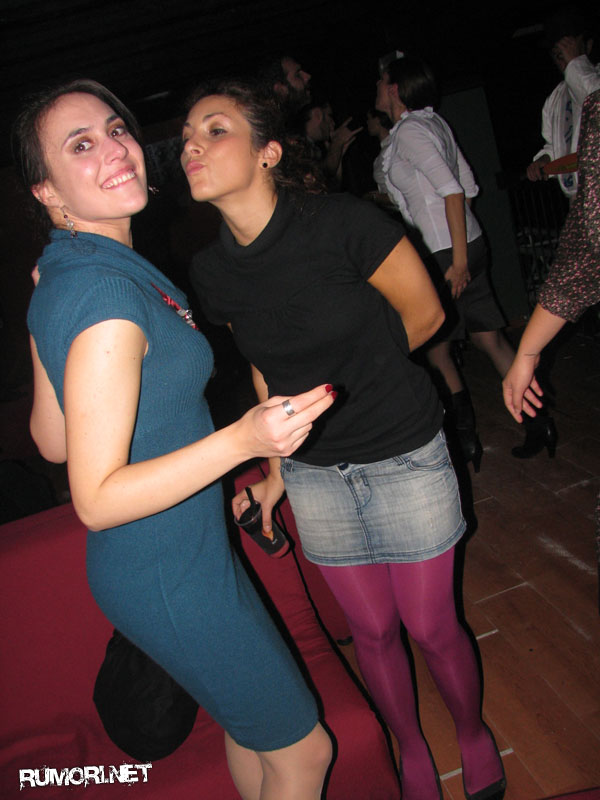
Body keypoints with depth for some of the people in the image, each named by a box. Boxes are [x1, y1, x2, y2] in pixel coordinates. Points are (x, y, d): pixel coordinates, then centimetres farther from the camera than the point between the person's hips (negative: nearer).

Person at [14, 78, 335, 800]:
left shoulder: (55, 278, 1)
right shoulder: (109, 292, -29)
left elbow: (51, 441, 6)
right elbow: (96, 500, -29)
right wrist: (243, 440, -37)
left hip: (185, 552, 9)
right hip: (170, 579, -9)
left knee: (251, 720, 30)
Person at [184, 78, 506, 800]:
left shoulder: (343, 224, -20)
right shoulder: (210, 271, -7)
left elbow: (424, 315, -6)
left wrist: (347, 376, 2)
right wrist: (275, 471, 8)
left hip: (404, 458, -3)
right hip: (316, 473, 4)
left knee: (431, 626, 11)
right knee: (372, 631, 17)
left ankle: (474, 735, 46)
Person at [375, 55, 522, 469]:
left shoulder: (409, 131, -12)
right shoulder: (434, 122, 14)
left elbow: (453, 189, -21)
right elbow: (468, 185, 16)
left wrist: (458, 260, -22)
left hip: (445, 255, -8)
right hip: (468, 244, 9)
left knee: (435, 346, 4)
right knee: (489, 336, 10)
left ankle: (466, 435, 10)